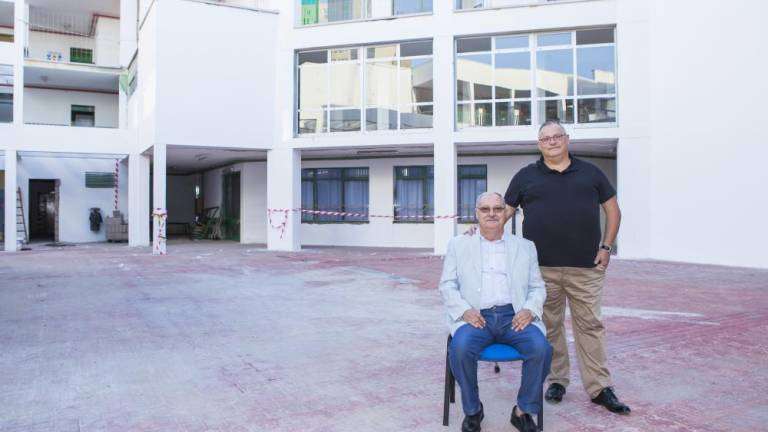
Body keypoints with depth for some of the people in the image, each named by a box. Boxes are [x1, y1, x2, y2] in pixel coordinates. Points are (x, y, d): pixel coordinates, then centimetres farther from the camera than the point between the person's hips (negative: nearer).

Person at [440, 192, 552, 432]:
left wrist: (529, 310, -6)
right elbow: (447, 285, 9)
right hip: (476, 316, -1)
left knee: (541, 348, -27)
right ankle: (472, 410, -6)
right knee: (460, 348, -31)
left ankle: (523, 411, -3)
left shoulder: (525, 247, 18)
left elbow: (537, 287, 16)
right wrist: (464, 310, -9)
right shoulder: (459, 245, 15)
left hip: (514, 316, 1)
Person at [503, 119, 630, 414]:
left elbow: (612, 210, 13)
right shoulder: (526, 176, 9)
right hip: (542, 268, 0)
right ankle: (557, 381, 22)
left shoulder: (590, 172, 11)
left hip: (586, 268, 0)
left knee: (590, 325, 3)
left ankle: (600, 388, 11)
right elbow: (504, 210, 10)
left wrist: (606, 247, 4)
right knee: (549, 326, 8)